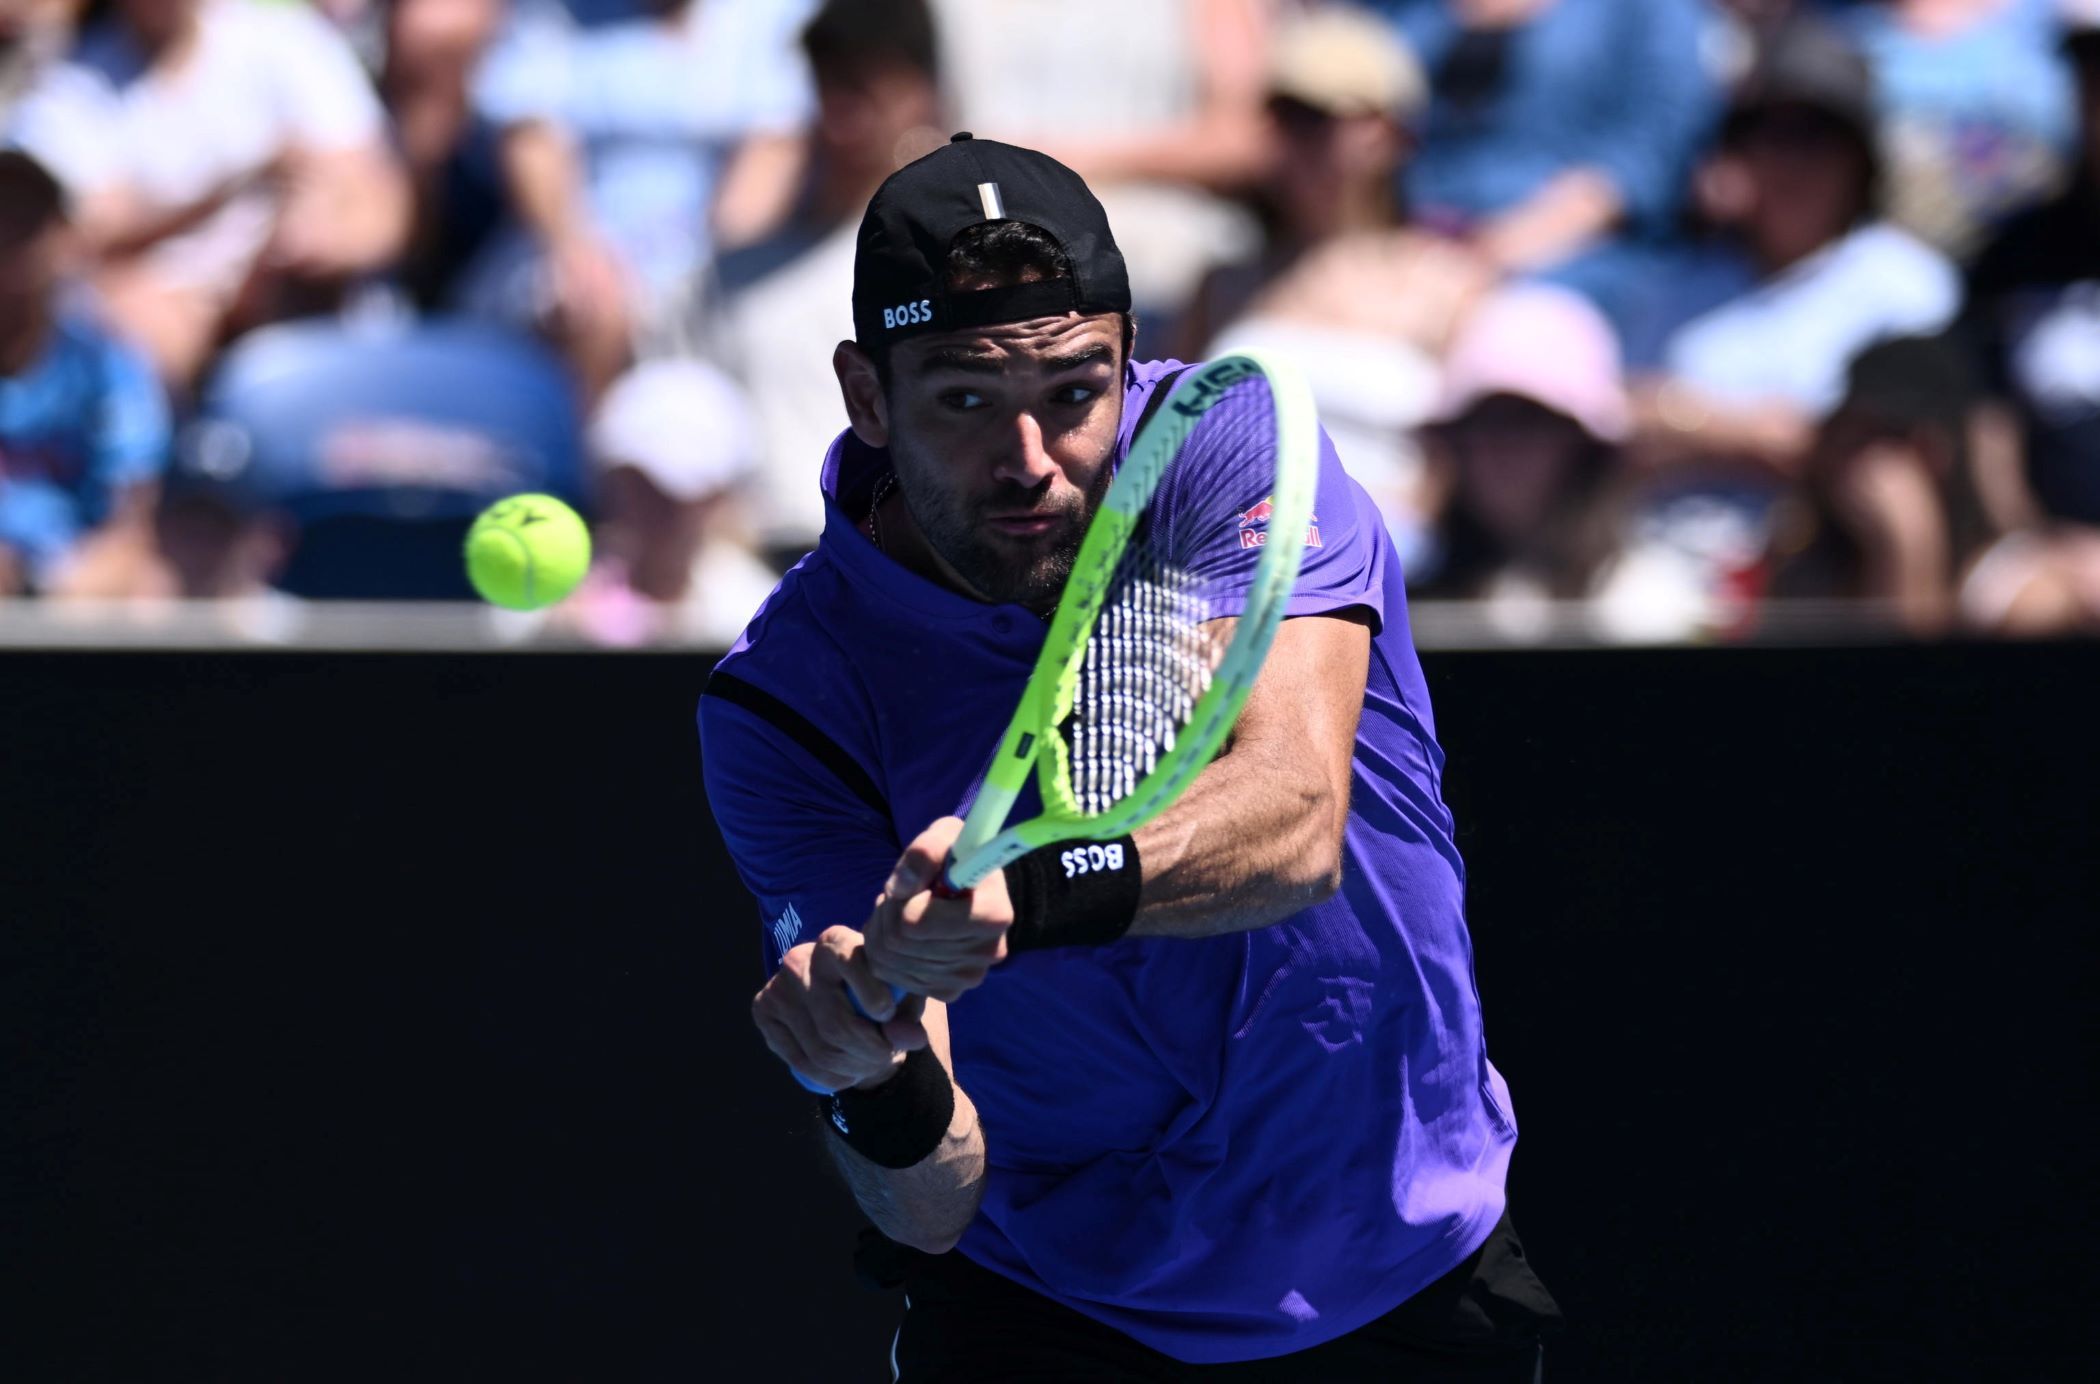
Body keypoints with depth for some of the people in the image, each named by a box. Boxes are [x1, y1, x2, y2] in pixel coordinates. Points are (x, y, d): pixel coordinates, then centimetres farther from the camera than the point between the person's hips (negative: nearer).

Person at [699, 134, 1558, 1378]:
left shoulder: (1228, 433, -16)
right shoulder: (788, 703, -17)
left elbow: (1295, 821, -33)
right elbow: (935, 1208, -21)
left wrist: (1038, 891, -50)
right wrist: (885, 1091, -44)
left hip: (1405, 1264, 0)